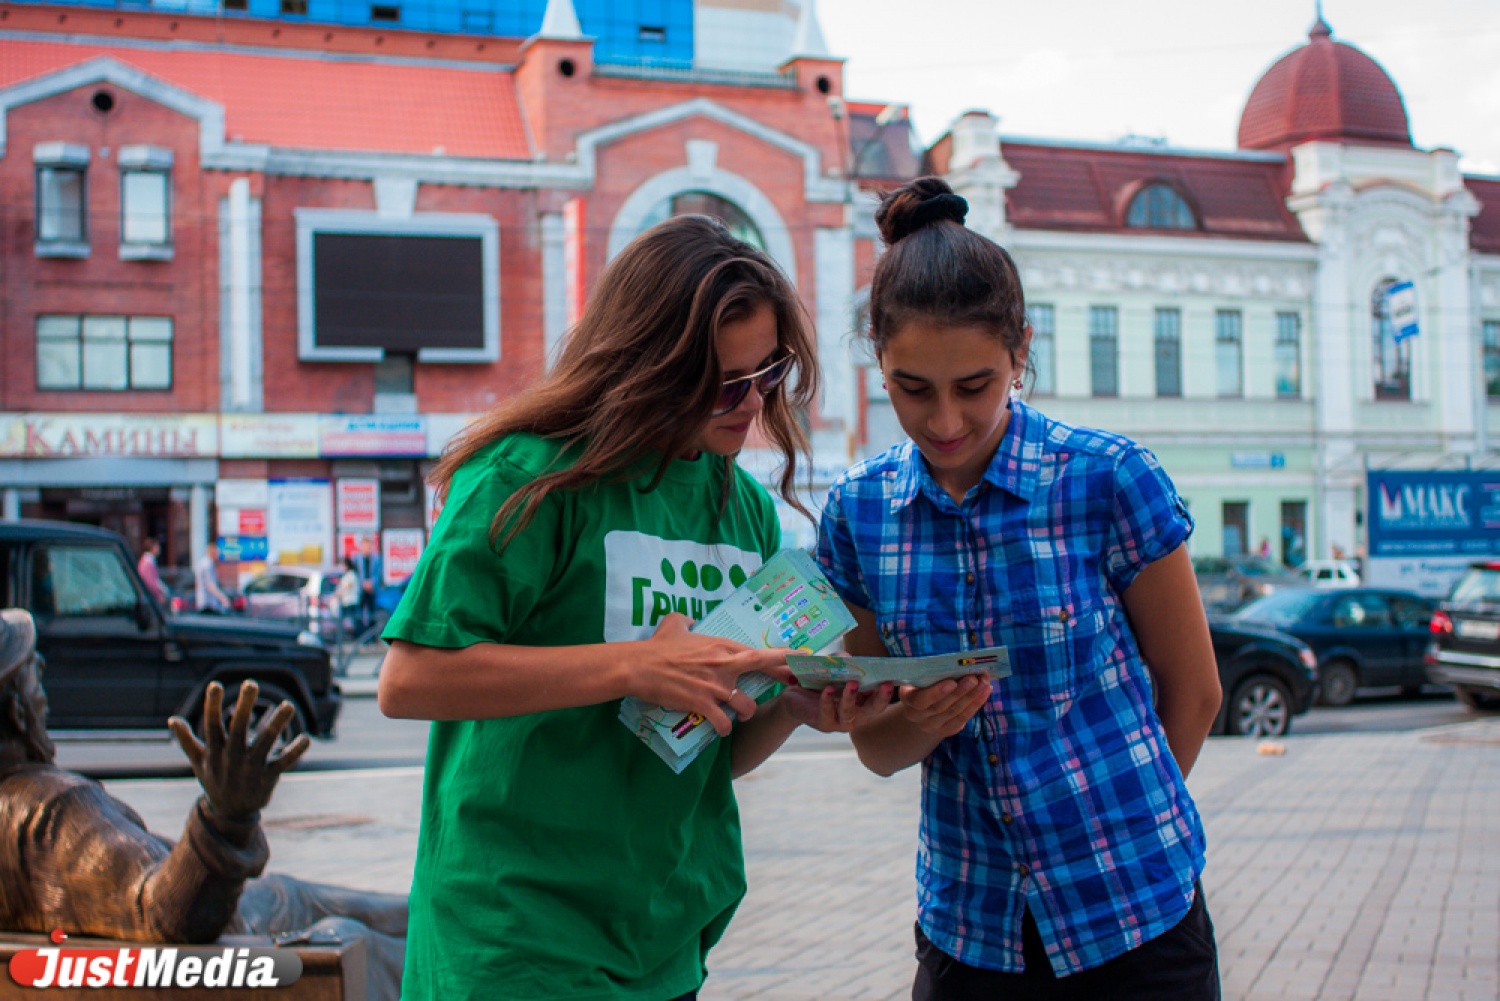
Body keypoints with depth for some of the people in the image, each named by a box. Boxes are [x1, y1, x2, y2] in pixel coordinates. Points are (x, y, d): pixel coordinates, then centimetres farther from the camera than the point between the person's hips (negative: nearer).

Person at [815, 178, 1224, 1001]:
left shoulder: (1109, 480, -13)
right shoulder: (858, 512, -3)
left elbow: (1192, 694, -1)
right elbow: (875, 746, 4)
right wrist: (916, 727, -17)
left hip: (1135, 919, -3)